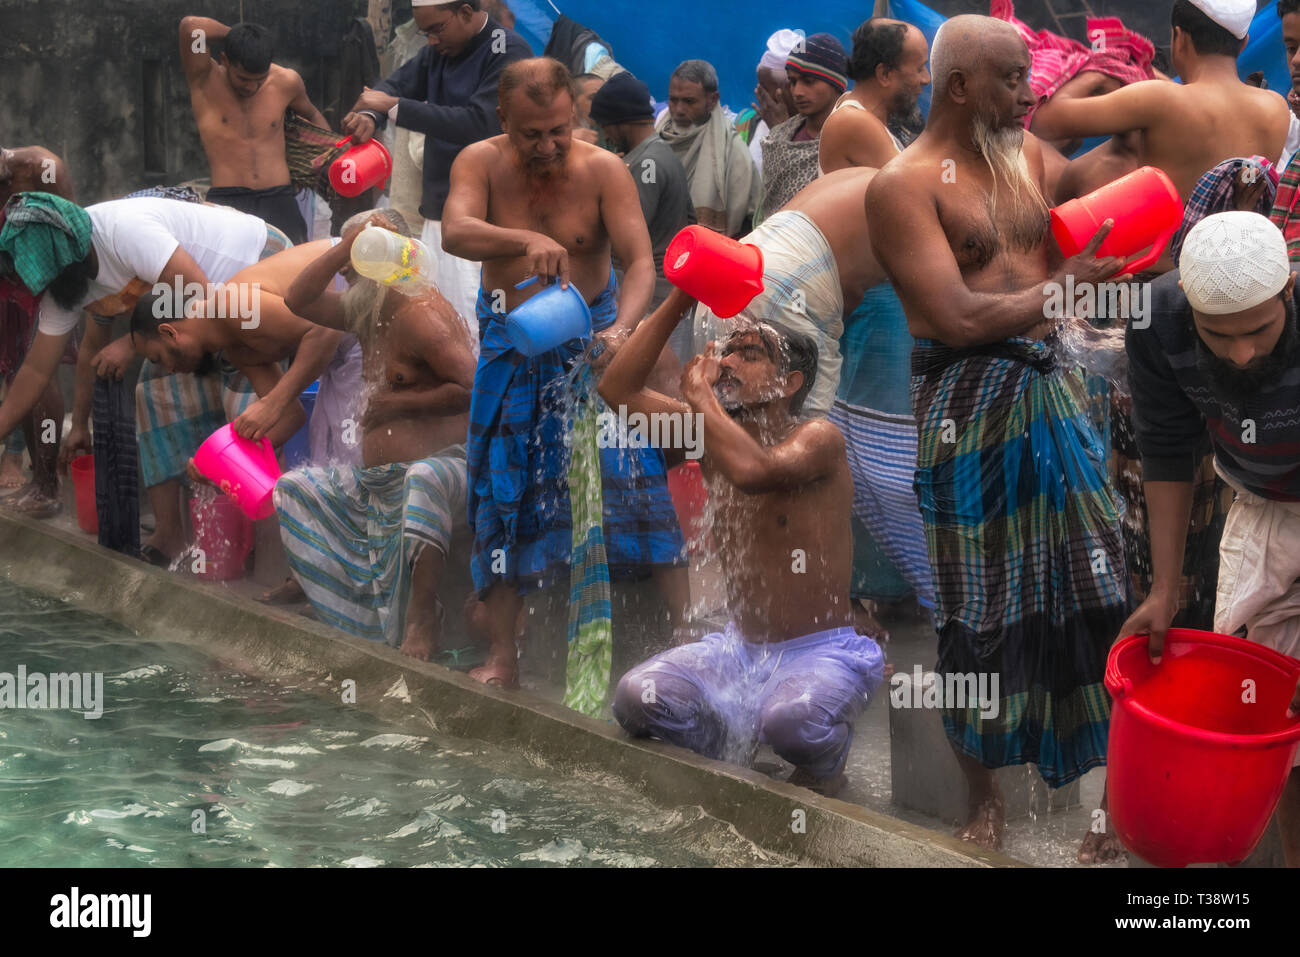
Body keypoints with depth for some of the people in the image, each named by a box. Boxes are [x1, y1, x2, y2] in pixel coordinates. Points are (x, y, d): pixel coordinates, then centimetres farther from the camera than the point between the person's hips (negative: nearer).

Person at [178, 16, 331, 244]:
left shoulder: (286, 82, 9)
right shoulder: (205, 80, -1)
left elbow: (311, 116, 30)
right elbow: (190, 27, -19)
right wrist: (235, 36, -4)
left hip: (279, 200, 3)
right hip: (227, 201, -3)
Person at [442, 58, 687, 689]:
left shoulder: (603, 170, -11)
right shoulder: (480, 163, -9)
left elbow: (640, 261, -18)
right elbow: (455, 232, -27)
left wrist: (621, 328, -36)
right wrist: (525, 241, -46)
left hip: (591, 335, -1)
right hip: (511, 345, 2)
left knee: (634, 473, -10)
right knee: (502, 491, 2)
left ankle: (685, 626, -1)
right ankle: (503, 656, 10)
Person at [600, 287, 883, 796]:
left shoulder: (817, 437, -13)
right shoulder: (714, 435, 6)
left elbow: (753, 471, -35)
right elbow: (618, 386, 2)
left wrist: (700, 394, -20)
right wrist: (680, 300, -4)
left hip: (821, 652, -5)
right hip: (739, 648, 5)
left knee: (789, 718, -37)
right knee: (635, 697, -20)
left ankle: (826, 766, 2)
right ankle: (732, 752, 11)